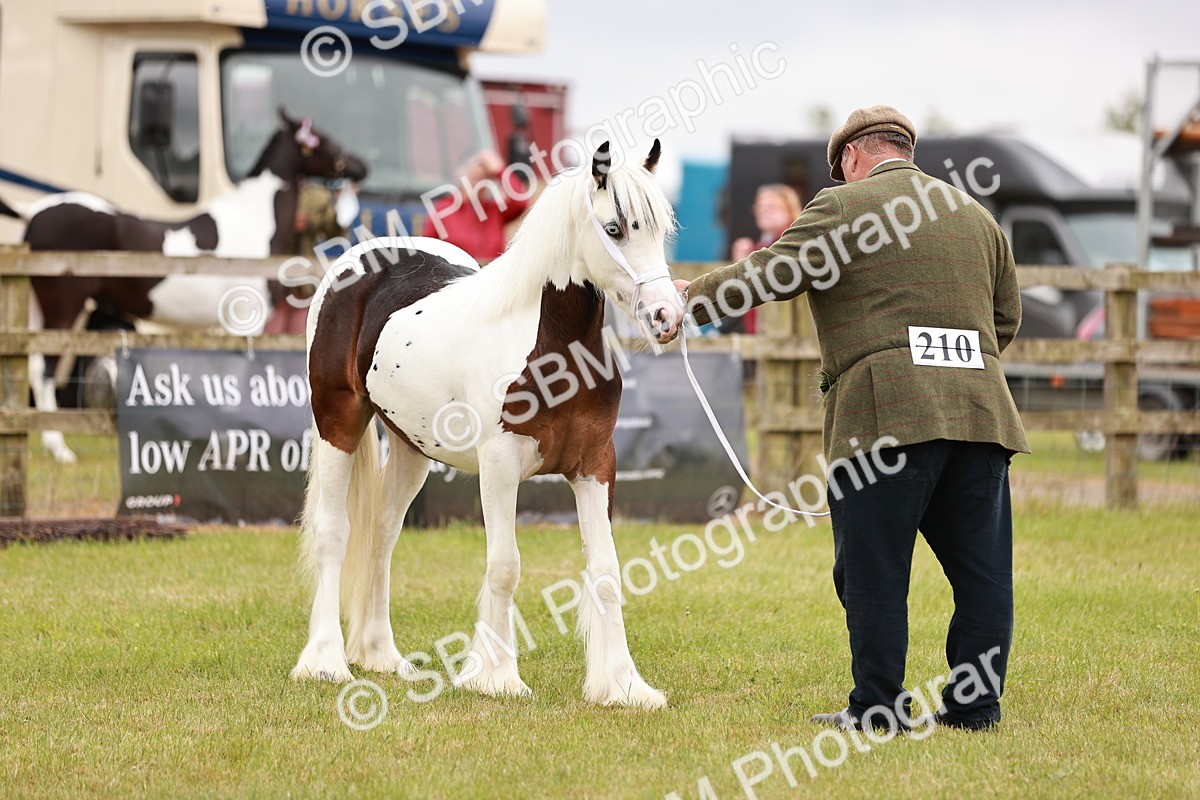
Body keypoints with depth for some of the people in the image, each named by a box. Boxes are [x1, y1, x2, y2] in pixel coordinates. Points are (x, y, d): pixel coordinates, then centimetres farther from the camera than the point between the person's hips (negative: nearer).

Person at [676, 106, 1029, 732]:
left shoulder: (842, 207, 0)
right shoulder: (977, 216, 19)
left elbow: (769, 276, -5)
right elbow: (1006, 318, 22)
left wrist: (690, 296, 6)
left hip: (887, 415, -6)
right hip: (982, 409, 6)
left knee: (873, 570, 0)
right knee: (980, 566, 8)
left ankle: (878, 708, 1)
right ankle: (975, 702, 9)